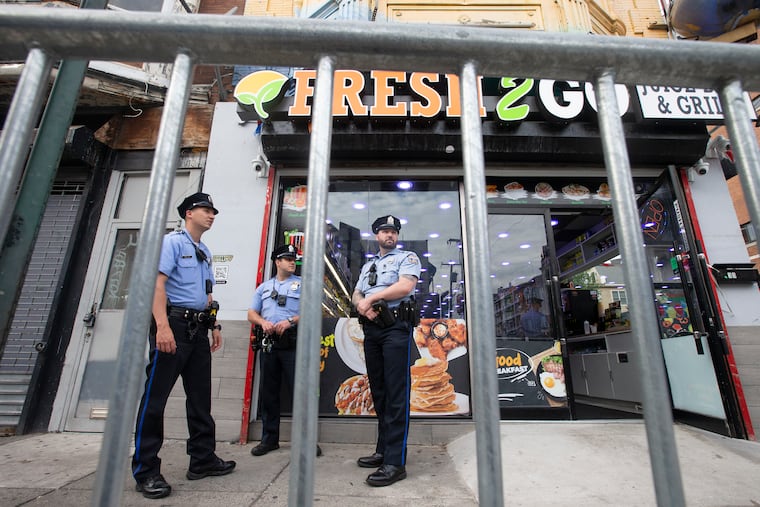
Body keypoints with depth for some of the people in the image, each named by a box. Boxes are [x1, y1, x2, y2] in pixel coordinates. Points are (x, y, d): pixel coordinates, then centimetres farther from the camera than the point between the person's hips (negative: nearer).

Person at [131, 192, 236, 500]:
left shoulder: (205, 253, 19)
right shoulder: (173, 241, -3)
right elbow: (157, 282, -15)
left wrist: (214, 326, 18)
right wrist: (163, 326, -25)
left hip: (198, 329, 8)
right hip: (174, 324, -8)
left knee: (200, 396, 11)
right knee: (156, 395, -1)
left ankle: (203, 460, 22)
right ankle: (146, 470, 11)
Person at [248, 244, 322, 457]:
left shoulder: (302, 284, 7)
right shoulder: (264, 287, 18)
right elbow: (251, 313, 13)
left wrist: (290, 321, -15)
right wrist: (263, 322, -8)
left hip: (293, 343, -4)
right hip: (269, 344, 4)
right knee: (268, 392, 11)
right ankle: (269, 438, 24)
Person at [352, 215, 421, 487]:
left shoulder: (407, 258, 4)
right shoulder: (367, 266, 23)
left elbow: (406, 286, -13)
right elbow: (356, 295, 17)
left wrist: (371, 297, -8)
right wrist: (362, 305, -7)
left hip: (396, 327, -6)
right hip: (371, 329, 7)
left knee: (396, 393, -7)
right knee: (378, 391, 10)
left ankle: (396, 462, -4)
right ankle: (383, 451, 20)